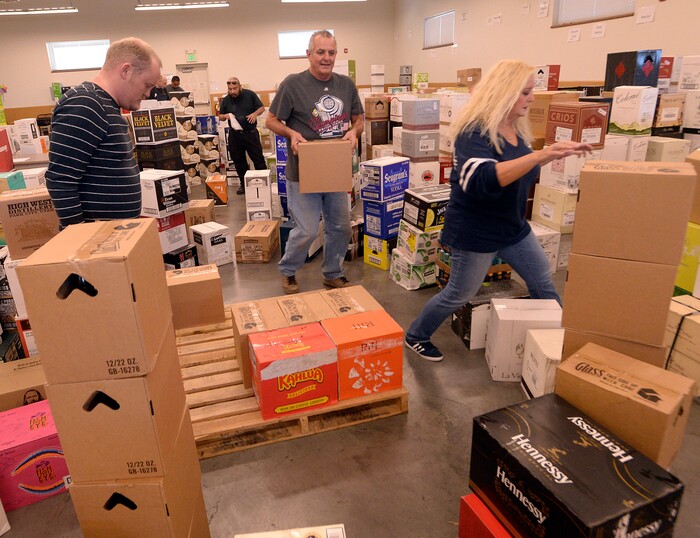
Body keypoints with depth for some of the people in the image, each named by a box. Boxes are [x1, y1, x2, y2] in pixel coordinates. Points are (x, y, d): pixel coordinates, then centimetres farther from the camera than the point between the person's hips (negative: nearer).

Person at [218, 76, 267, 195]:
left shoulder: (250, 95, -2)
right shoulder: (225, 100, 6)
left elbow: (261, 108, 3)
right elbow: (220, 116, 14)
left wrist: (255, 113, -18)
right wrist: (225, 116, -10)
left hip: (251, 133, -3)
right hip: (234, 135, 3)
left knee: (258, 158, -2)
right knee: (238, 161, 9)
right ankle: (244, 184, 22)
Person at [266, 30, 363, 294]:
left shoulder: (346, 84, 6)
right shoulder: (293, 84, -9)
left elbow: (359, 119, 14)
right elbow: (271, 121, -3)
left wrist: (354, 131, -9)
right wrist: (292, 134, -22)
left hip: (337, 170, 5)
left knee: (340, 227, 13)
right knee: (307, 230, -2)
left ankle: (333, 274, 34)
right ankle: (287, 271, 25)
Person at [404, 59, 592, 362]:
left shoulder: (517, 128, 5)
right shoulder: (474, 131, -22)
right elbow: (483, 181, -39)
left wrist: (555, 154, 7)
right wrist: (541, 154, -42)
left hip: (514, 227, 8)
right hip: (475, 231, -8)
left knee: (543, 282, 16)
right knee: (459, 295, 4)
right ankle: (416, 337, 26)